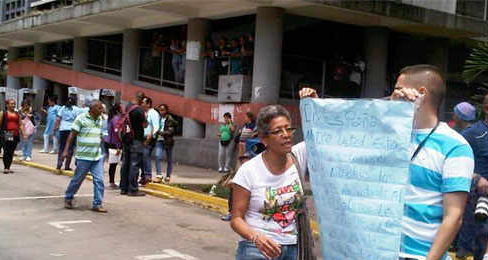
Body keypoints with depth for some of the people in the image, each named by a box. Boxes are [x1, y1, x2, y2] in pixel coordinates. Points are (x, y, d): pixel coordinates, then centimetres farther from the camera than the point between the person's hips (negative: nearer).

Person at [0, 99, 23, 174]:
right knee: (6, 151, -6)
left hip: (15, 135, 4)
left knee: (11, 152, 5)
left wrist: (23, 133, 6)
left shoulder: (17, 114, 16)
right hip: (6, 135, -4)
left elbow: (20, 125, 16)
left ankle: (8, 167, 13)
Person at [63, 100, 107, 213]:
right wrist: (66, 150, -11)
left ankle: (97, 204, 5)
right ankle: (68, 198, 28)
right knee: (77, 179, 6)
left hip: (97, 156, 5)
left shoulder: (99, 120, 11)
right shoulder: (81, 118, -7)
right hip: (84, 156, -5)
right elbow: (72, 134, -6)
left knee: (99, 180, -2)